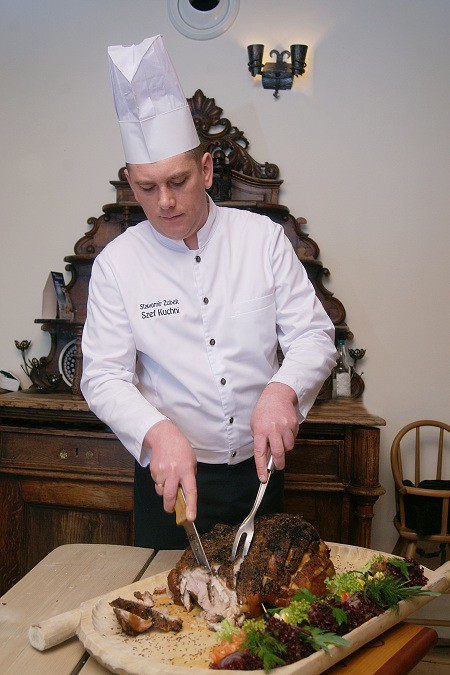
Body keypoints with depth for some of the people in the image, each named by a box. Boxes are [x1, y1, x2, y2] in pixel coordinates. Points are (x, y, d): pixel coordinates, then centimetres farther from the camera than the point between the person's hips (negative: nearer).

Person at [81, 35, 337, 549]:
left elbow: (314, 336, -5)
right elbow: (104, 377, -9)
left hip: (257, 470, 1)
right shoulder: (117, 262, -7)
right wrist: (158, 432, -27)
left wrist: (281, 390, -26)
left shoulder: (263, 238, -5)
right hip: (169, 475, -1)